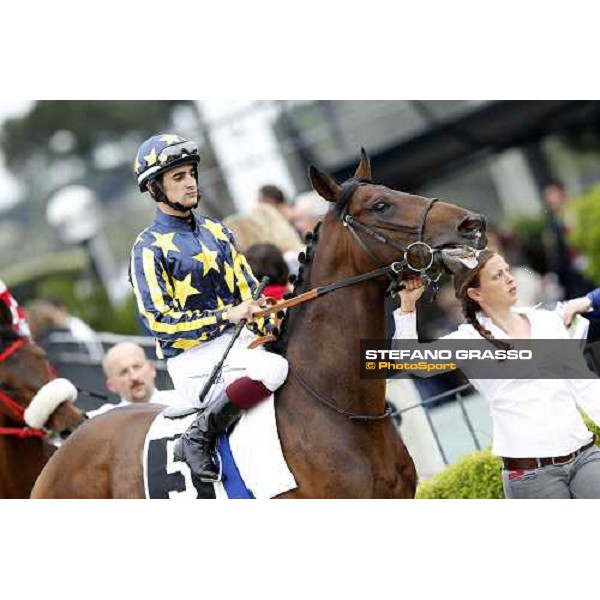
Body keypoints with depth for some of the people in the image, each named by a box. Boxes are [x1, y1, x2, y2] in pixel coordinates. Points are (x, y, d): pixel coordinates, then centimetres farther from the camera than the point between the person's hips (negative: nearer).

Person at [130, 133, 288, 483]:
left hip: (238, 342, 7)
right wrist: (226, 315, -20)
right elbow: (159, 321, -12)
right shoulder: (149, 248, -5)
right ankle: (198, 439, -19)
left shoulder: (217, 231, 16)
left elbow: (249, 291, 17)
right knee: (273, 369, -32)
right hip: (191, 359, -7)